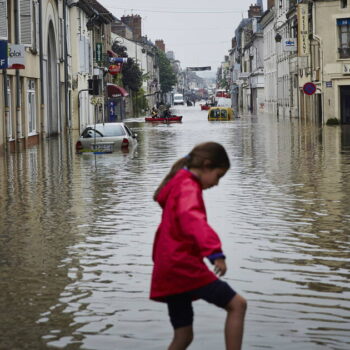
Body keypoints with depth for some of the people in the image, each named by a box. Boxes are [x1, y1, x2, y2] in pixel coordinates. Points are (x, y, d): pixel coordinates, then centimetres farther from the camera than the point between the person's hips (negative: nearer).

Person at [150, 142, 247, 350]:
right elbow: (193, 219, -30)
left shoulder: (178, 186, 22)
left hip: (168, 270, 10)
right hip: (183, 265, -10)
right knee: (237, 304, -9)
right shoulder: (188, 187, -10)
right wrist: (215, 252, -43)